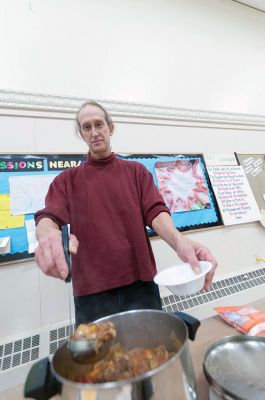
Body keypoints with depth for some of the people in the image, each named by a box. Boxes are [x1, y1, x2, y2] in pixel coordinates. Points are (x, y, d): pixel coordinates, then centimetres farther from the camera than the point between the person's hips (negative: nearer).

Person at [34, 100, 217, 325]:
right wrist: (49, 235, -33)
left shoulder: (137, 171, 6)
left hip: (140, 283, 1)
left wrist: (179, 241, -27)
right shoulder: (67, 180, 6)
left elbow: (155, 211, -5)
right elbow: (48, 218, -7)